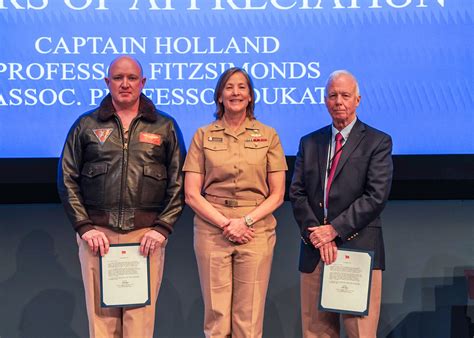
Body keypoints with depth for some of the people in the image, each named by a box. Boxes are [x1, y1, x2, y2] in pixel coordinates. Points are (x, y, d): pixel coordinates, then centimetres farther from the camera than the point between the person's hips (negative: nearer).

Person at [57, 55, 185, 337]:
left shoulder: (165, 127, 10)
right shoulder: (86, 125, 11)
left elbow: (179, 182, 6)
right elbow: (68, 180, 8)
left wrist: (163, 228, -4)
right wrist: (84, 227, -2)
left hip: (147, 235, 0)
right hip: (98, 234, 1)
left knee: (141, 315, 0)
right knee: (101, 314, 2)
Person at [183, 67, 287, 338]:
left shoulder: (268, 135, 6)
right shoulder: (203, 136, 7)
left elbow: (277, 194, 4)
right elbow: (191, 194, 2)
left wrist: (246, 221, -11)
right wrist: (225, 223, -10)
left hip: (256, 231, 0)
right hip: (212, 231, 0)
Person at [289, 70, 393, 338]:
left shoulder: (378, 142, 2)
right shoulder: (309, 143, 14)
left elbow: (376, 196, -8)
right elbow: (297, 194, 7)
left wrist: (334, 229, -13)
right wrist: (317, 235, -7)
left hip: (359, 248, -3)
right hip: (315, 249, 4)